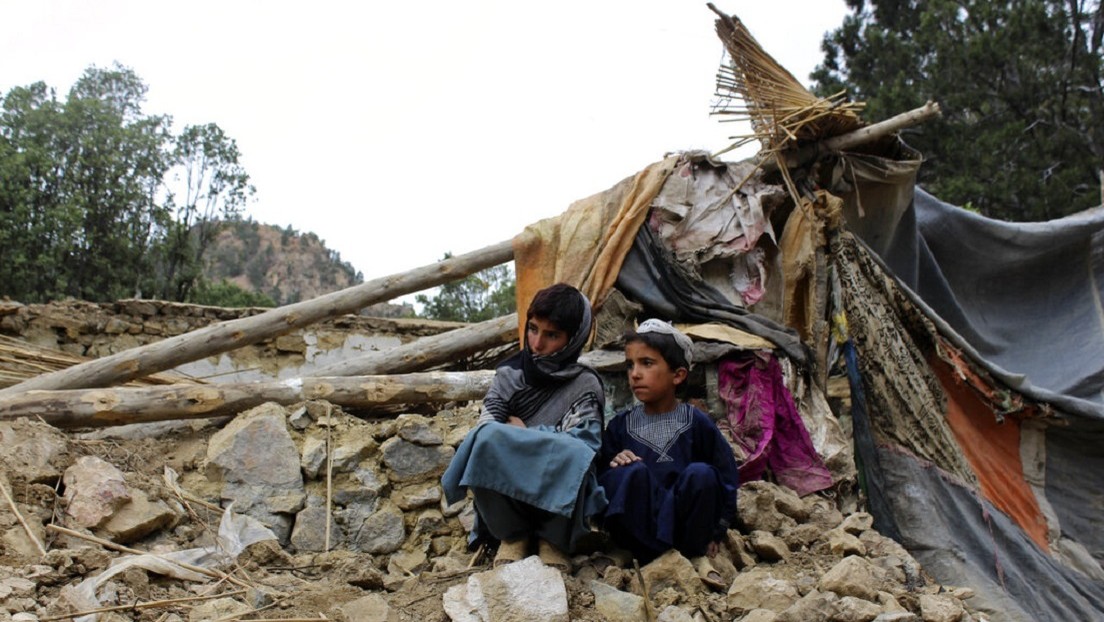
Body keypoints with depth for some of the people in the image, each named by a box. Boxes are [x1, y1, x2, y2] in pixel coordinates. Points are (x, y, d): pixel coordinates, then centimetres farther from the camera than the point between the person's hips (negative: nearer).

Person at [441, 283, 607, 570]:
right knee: (489, 437, -30)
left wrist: (520, 431, -8)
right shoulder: (509, 374, 5)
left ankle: (553, 539, -8)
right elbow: (484, 429, -7)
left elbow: (580, 443, -16)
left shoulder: (585, 385, -1)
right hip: (506, 496, 2)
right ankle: (512, 534, -8)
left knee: (575, 453, -35)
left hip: (557, 500, -2)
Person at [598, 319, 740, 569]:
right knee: (631, 472, -26)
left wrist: (717, 532, -2)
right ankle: (656, 556, -24)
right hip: (636, 527, 0)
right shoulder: (621, 424, 5)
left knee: (700, 473, -26)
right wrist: (614, 465, -17)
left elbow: (727, 477, 3)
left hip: (684, 523, 0)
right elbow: (600, 479, 5)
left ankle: (695, 555, -10)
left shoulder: (696, 423, 1)